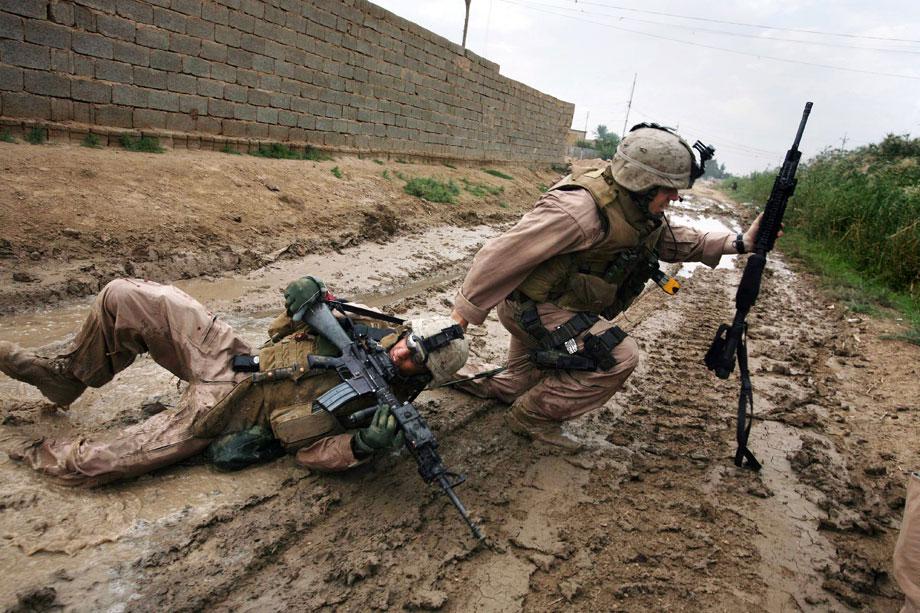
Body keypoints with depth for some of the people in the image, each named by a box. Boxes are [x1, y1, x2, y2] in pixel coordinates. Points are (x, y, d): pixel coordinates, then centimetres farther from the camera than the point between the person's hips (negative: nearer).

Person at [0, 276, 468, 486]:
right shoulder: (370, 331, -1)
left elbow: (312, 452, -18)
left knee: (90, 464, -11)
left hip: (224, 416, -4)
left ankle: (42, 454, 27)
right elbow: (288, 331, 10)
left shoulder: (388, 406, -14)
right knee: (124, 296, -7)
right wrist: (306, 299, -14)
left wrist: (363, 447, -38)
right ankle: (69, 376, 21)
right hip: (234, 357, 5)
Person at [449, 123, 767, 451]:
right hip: (530, 305, -9)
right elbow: (504, 253, -31)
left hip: (558, 304, 9)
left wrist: (740, 241, -5)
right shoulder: (579, 208, -33)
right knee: (619, 356, -18)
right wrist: (465, 310, -24)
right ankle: (535, 415, -4)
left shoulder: (636, 207, -6)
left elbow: (673, 240, 8)